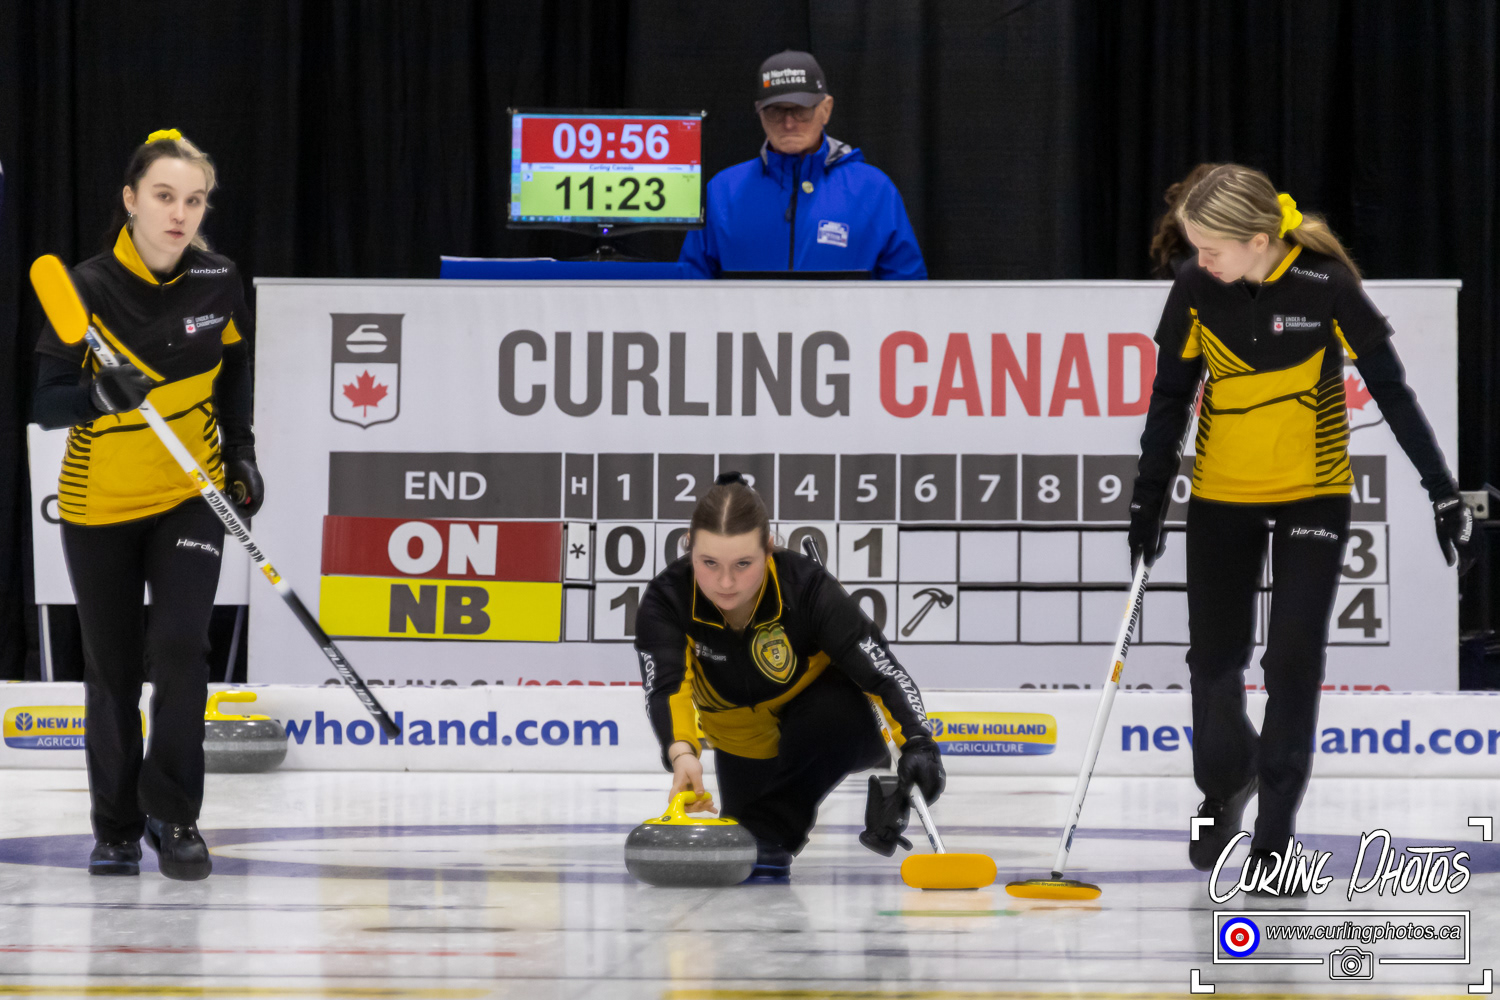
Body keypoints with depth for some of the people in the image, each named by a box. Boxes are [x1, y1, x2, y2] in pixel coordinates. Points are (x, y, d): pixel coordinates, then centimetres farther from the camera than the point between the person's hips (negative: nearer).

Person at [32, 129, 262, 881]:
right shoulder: (89, 288, -17)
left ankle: (173, 816, 0)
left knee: (179, 645, -15)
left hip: (190, 494, 1)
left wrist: (240, 453, 6)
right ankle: (115, 826, 24)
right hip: (99, 504, -1)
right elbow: (45, 402, -17)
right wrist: (99, 395, -36)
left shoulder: (219, 283, -7)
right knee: (113, 669, 7)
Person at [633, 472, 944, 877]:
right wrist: (682, 752, -61)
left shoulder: (806, 586, -32)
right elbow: (666, 688, -40)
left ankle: (770, 834, -23)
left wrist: (917, 742, -50)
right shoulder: (666, 600, -27)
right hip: (745, 739, 3)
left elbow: (884, 673, -33)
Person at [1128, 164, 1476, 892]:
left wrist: (1443, 494, -10)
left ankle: (1276, 827, 1)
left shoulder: (1326, 286, -19)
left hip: (1312, 497, -3)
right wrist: (1148, 498, 0)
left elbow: (1391, 391, -11)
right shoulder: (1195, 291, -10)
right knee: (1214, 657, 5)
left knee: (1293, 661, -8)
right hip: (1222, 497, 3)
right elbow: (1170, 399, 1)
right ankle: (1225, 785, 32)